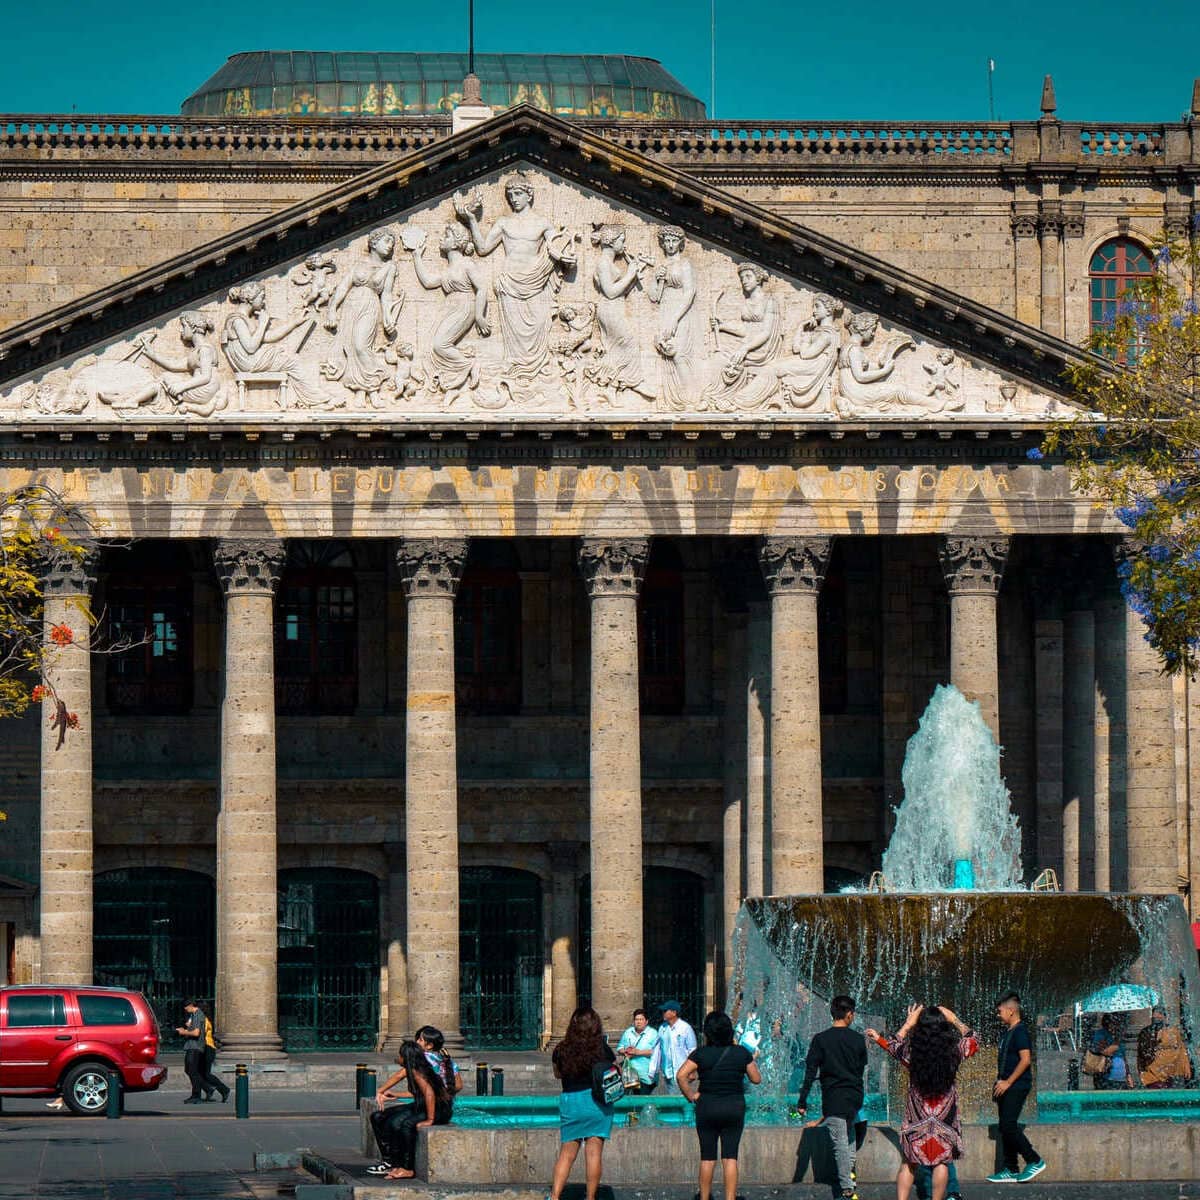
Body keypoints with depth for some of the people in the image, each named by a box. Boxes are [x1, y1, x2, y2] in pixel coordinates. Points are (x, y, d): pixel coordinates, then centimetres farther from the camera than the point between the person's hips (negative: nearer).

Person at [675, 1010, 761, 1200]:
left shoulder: (701, 1054, -7)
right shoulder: (742, 1053, -2)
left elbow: (681, 1075, -16)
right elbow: (756, 1079, 5)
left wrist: (690, 1095, -5)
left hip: (707, 1106, -1)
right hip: (735, 1107, 1)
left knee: (707, 1157, 8)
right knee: (730, 1157, 1)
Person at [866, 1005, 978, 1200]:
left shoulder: (911, 1051, -10)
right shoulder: (954, 1051, -10)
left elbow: (894, 1046, 13)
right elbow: (973, 1041, 12)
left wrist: (908, 1023, 22)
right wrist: (954, 1020, 18)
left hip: (916, 1117, 0)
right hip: (945, 1117, 0)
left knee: (909, 1163, 8)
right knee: (941, 1162, 6)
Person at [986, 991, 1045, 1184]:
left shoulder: (1020, 1031, -12)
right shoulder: (1007, 1032, 17)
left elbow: (1025, 1060, -19)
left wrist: (1008, 1082, -18)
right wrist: (999, 1082, 16)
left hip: (1017, 1086, -10)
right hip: (1006, 1087, 10)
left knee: (1009, 1126, -14)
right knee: (1006, 1128, 8)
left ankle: (1034, 1161, -6)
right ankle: (1010, 1170, 10)